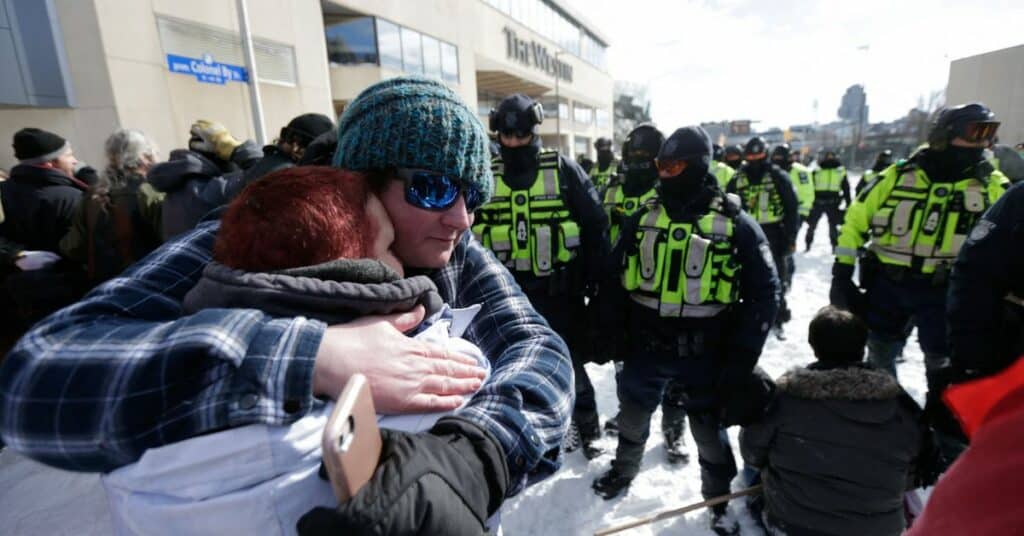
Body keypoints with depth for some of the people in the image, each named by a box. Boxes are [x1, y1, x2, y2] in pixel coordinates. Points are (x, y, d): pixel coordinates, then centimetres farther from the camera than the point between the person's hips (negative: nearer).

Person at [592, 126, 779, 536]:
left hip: (704, 352, -2)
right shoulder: (643, 218, 1)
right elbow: (615, 278, 6)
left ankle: (719, 499, 41)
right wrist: (614, 331, 2)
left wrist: (742, 354, -9)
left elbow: (764, 292, -5)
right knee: (632, 413, 20)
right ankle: (624, 469, 48)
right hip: (645, 343, 3)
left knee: (709, 427, 14)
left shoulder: (734, 223, -7)